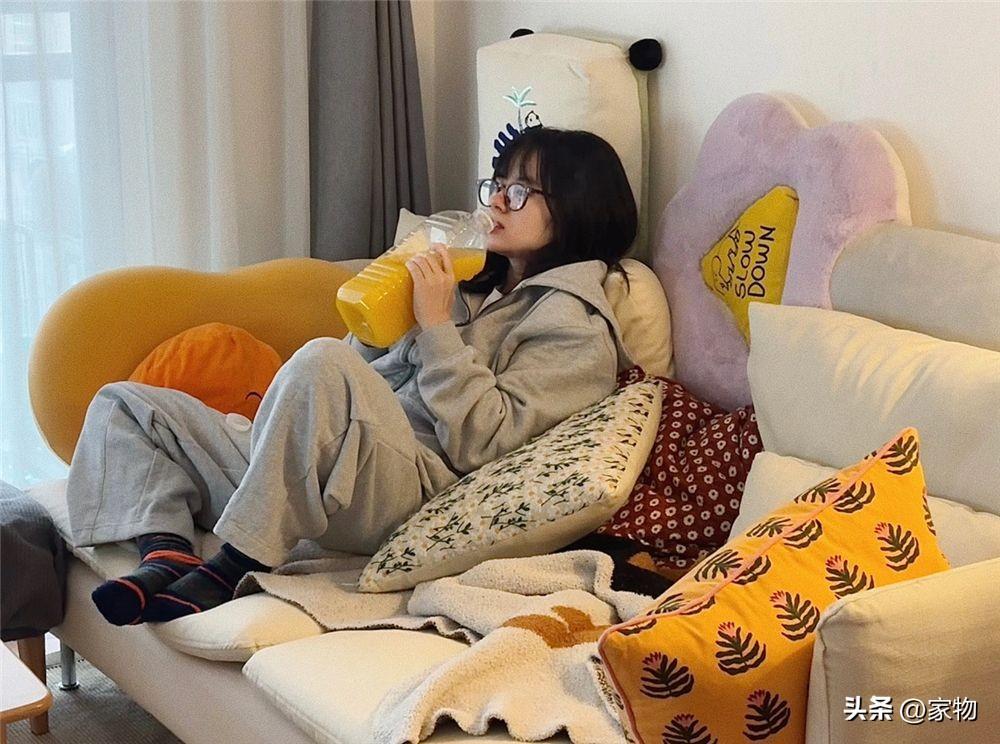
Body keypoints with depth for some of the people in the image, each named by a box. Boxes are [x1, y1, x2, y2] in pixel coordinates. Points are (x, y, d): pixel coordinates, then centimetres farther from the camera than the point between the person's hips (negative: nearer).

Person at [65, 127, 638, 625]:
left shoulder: (575, 326, 0)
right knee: (124, 403, 6)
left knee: (322, 361, -38)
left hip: (415, 493, -9)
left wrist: (437, 326, -11)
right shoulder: (478, 284, 24)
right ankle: (167, 555, -21)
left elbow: (482, 443, -13)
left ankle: (232, 566, -28)